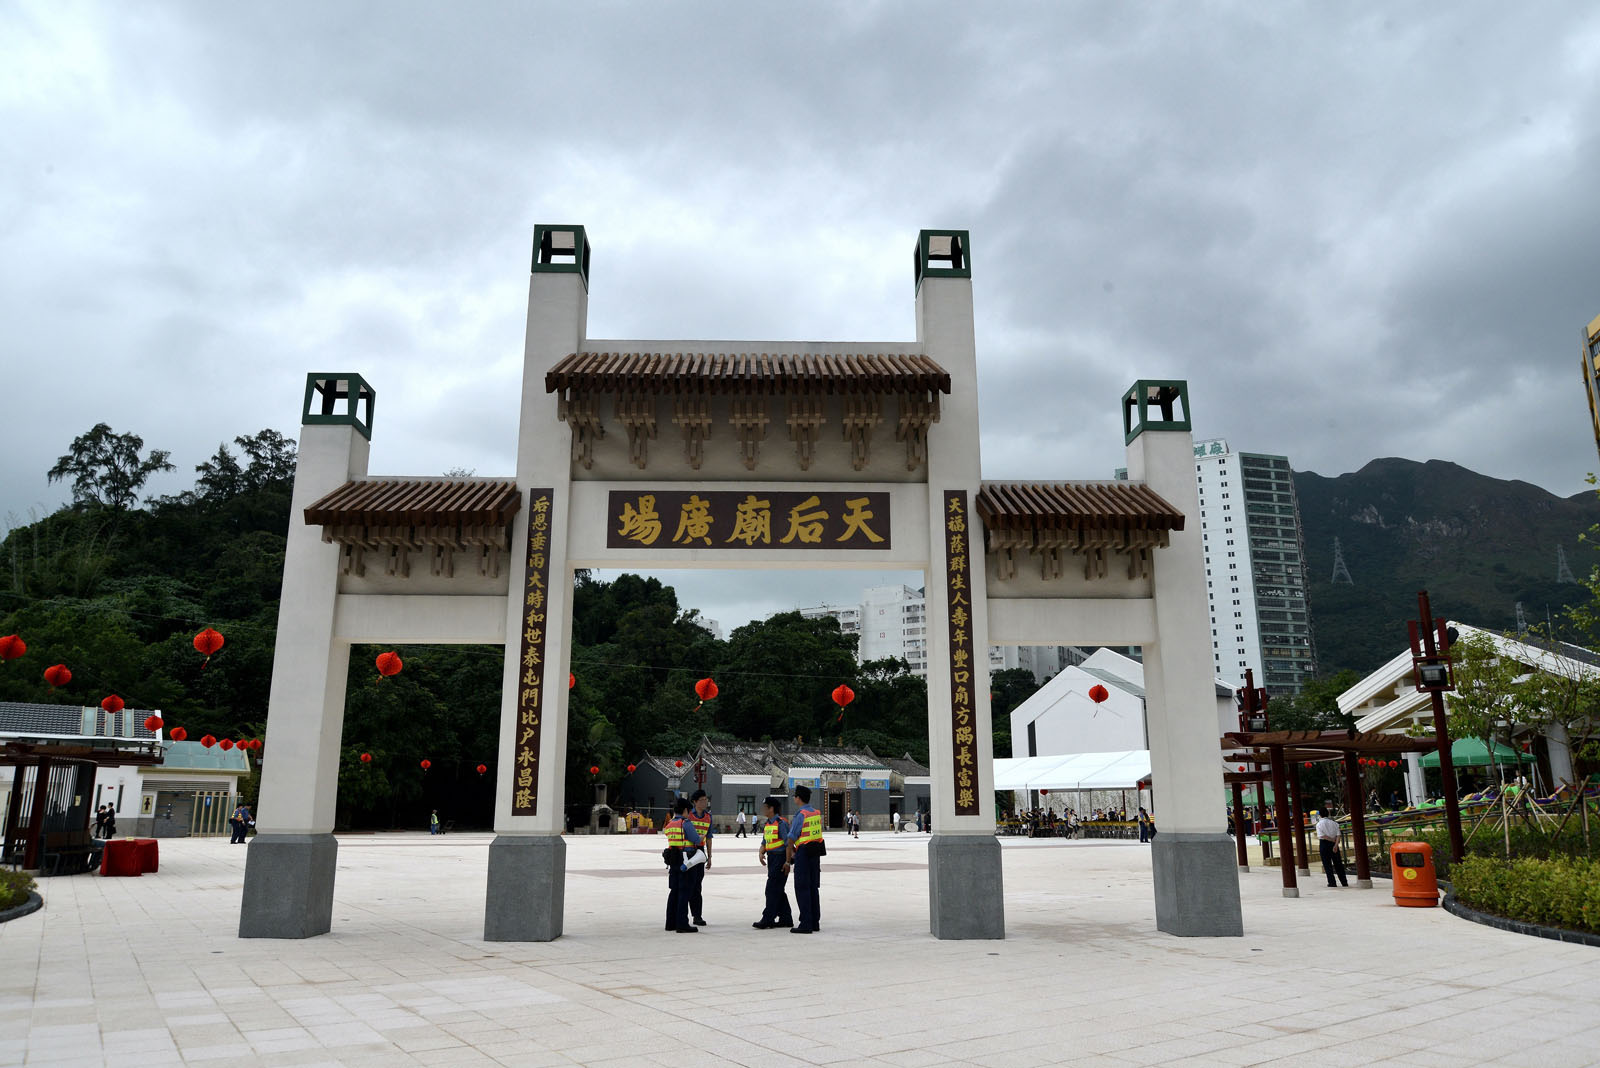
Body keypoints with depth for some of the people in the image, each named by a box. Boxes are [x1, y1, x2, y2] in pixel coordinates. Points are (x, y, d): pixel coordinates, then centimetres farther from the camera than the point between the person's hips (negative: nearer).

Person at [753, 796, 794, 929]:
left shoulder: (781, 822, -14)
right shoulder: (767, 823, 14)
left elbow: (788, 843, -15)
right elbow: (764, 842, 18)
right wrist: (760, 853, -2)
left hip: (780, 858, -9)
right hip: (771, 858, 9)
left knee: (772, 889, -8)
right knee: (778, 890, 13)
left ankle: (767, 920, -4)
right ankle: (786, 919, 22)